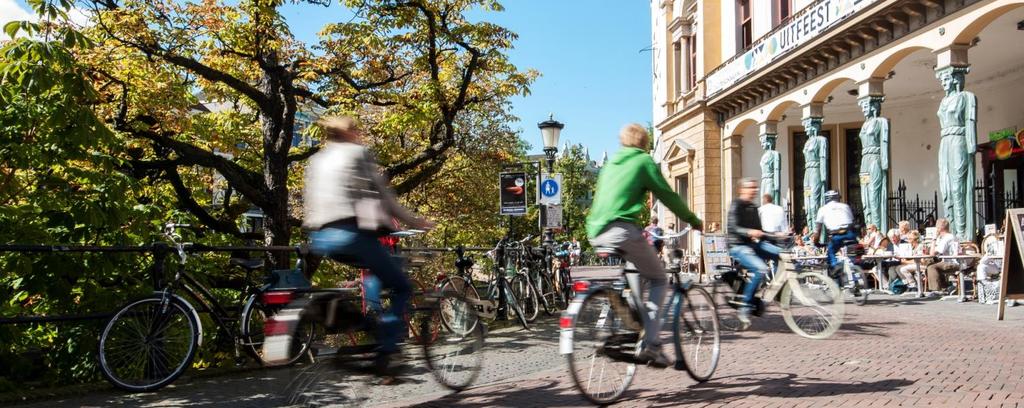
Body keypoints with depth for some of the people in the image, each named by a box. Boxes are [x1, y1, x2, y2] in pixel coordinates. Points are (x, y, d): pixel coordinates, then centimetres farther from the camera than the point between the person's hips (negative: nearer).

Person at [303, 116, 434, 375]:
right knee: (402, 288, 5)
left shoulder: (316, 160, 23)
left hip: (319, 238, 7)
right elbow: (384, 195, 3)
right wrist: (414, 221, 10)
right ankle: (384, 353, -8)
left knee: (375, 270, 32)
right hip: (352, 233, -7)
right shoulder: (359, 153, 6)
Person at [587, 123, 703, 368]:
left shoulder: (610, 164, 25)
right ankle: (651, 346, -3)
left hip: (597, 233, 7)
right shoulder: (644, 161, 5)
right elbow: (668, 196, 5)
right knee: (658, 280, 7)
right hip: (622, 230, -7)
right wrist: (694, 221, 17)